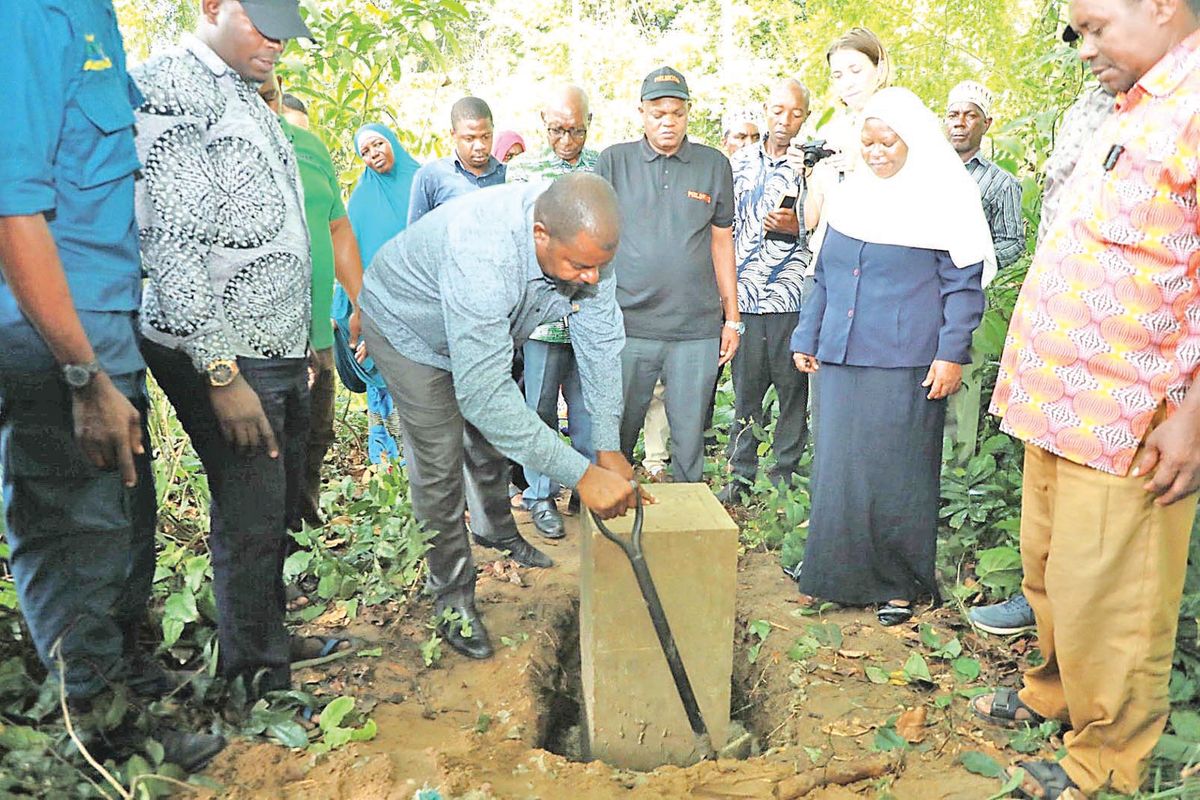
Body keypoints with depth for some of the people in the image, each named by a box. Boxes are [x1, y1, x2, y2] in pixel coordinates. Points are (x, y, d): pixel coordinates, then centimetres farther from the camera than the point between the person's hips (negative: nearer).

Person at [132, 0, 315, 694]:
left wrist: (304, 339, 19)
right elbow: (171, 241, -18)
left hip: (282, 351, 9)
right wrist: (221, 372, -21)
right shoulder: (170, 85, -11)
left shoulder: (248, 98, 18)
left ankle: (279, 634, 33)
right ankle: (261, 682, 17)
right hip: (223, 357, -8)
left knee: (284, 506, 16)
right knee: (252, 522, 0)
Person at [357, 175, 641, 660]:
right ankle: (451, 594, 12)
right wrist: (581, 474, -49)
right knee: (440, 465, -7)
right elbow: (484, 394, -49)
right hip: (408, 327, -6)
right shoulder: (483, 255, -48)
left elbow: (600, 344, -20)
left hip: (487, 331, 6)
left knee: (492, 440, 20)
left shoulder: (586, 244, -28)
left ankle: (497, 531, 47)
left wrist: (609, 448, -24)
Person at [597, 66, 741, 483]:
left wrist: (732, 318, 10)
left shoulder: (714, 165, 9)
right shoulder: (614, 161, 6)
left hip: (697, 328, 1)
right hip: (627, 325, 0)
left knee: (690, 440, 7)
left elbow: (722, 243, 12)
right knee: (617, 436, 8)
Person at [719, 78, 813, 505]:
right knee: (745, 386, 8)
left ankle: (785, 473, 16)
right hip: (744, 291, 3)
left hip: (792, 296, -2)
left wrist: (795, 226, -18)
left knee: (792, 385, 3)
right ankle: (740, 474, 18)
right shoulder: (741, 161, 13)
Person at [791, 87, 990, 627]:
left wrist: (951, 354, -11)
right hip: (840, 360, 5)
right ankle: (836, 567, 22)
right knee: (836, 465, 8)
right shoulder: (850, 198, 15)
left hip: (904, 365, -5)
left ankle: (898, 583, 16)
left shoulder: (942, 200, -1)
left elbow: (963, 285, -4)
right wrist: (806, 338, 17)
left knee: (896, 472, 1)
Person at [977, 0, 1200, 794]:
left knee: (1103, 600, 3)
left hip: (1126, 424, -8)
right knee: (1049, 573, 19)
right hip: (1062, 405, 8)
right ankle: (1056, 687, 40)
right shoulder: (1135, 111, 17)